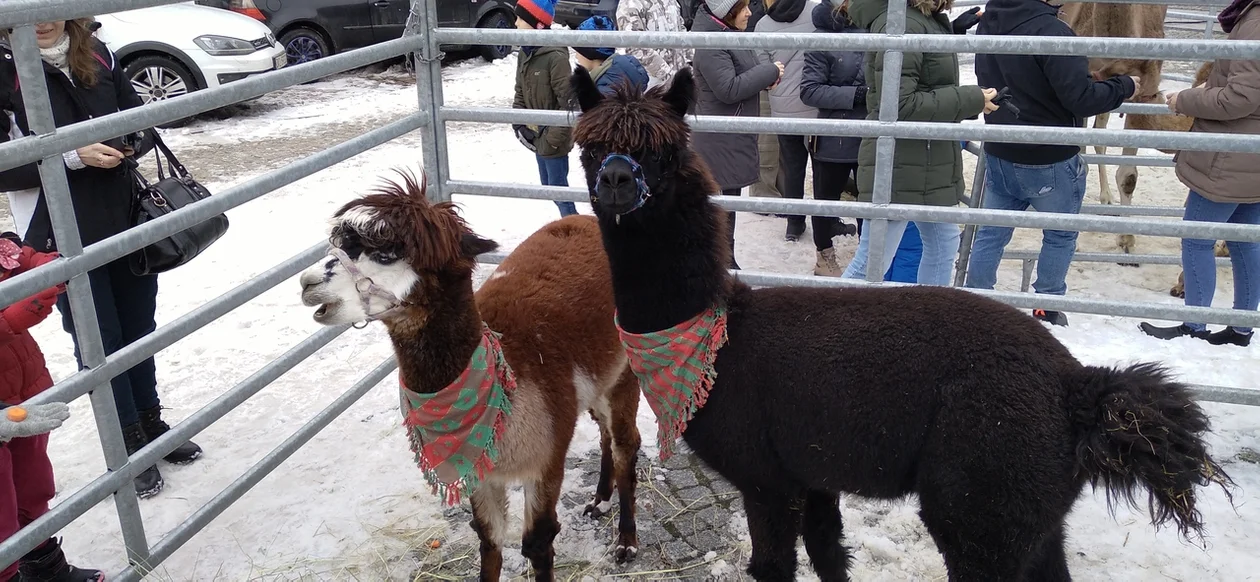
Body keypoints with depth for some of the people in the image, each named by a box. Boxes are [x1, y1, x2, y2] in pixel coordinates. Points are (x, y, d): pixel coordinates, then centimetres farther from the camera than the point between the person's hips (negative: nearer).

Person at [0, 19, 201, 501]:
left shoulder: (97, 56, 1)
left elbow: (143, 121, 11)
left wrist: (128, 144, -11)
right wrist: (72, 156, -23)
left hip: (128, 222, 4)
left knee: (139, 328, 17)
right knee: (98, 341, 8)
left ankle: (151, 425, 37)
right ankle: (128, 446, 25)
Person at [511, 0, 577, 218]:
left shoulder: (555, 56, -21)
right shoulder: (525, 53, 5)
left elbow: (567, 101, -20)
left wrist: (556, 136, -19)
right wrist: (519, 124, 2)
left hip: (553, 139, -9)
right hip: (537, 136, 9)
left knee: (558, 187, -1)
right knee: (548, 186, 18)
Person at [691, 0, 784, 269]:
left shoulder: (730, 35, 11)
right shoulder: (711, 44, -19)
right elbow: (729, 89, -25)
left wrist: (767, 75, -1)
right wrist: (770, 72, -16)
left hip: (734, 138, 10)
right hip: (721, 142, -10)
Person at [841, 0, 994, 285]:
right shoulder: (902, 23, -21)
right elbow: (899, 105, -25)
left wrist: (955, 31, 6)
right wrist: (971, 100, -18)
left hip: (928, 164, 10)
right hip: (897, 166, -10)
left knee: (943, 241, 21)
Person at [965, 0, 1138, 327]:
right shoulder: (1049, 30, -25)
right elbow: (1081, 98, -22)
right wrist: (1124, 86, -6)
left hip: (998, 154, 6)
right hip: (1049, 161, -6)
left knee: (991, 233, 14)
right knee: (1060, 236, 14)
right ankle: (1046, 310, 22)